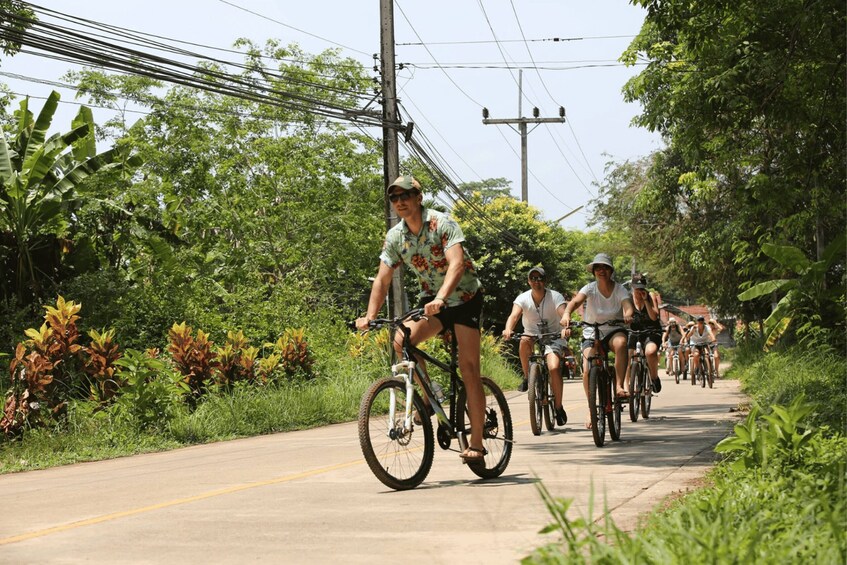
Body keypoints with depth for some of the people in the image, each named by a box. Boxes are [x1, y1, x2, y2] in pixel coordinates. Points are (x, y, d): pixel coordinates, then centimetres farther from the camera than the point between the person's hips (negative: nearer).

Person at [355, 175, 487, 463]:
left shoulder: (442, 224, -20)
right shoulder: (394, 236, -4)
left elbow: (457, 263, -34)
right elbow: (382, 279, -3)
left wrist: (440, 298, -49)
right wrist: (369, 316, -17)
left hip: (464, 297, -5)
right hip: (431, 299, 5)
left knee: (469, 369, -9)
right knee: (401, 341, -22)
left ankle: (476, 443, -5)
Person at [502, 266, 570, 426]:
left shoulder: (555, 297, -11)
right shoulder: (523, 298, -8)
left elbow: (564, 314, -27)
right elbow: (514, 315, -24)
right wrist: (508, 329, -46)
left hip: (553, 338, -2)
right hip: (533, 338, 2)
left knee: (554, 368, -25)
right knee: (524, 341, -34)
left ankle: (558, 407, -8)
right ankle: (527, 377, -13)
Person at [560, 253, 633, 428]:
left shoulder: (619, 289, -6)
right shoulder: (590, 289, -10)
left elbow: (628, 305, -23)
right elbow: (575, 301, -28)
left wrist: (628, 314, -49)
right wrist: (566, 314, -50)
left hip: (613, 330, 0)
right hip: (591, 334, 0)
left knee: (621, 342, -38)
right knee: (587, 371, -19)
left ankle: (619, 386, -30)